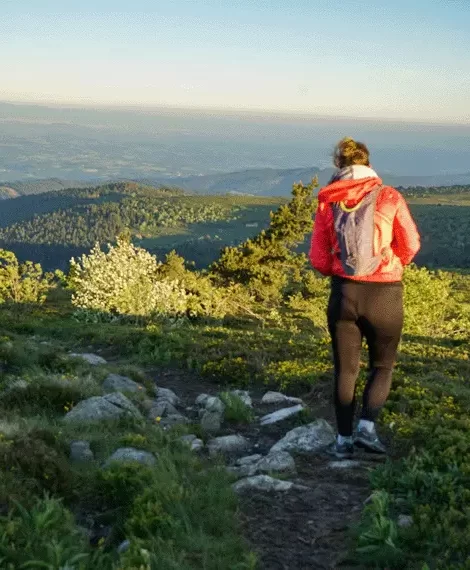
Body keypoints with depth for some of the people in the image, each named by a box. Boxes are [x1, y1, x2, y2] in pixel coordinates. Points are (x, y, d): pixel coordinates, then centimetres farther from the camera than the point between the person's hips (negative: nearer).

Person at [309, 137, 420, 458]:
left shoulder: (328, 202, -1)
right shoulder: (390, 197, -6)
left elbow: (319, 259, 1)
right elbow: (410, 245, 2)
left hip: (344, 294, 2)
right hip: (385, 293, -1)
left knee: (346, 369, 14)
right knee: (383, 366, 17)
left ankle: (344, 439, 17)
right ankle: (367, 427, 1)